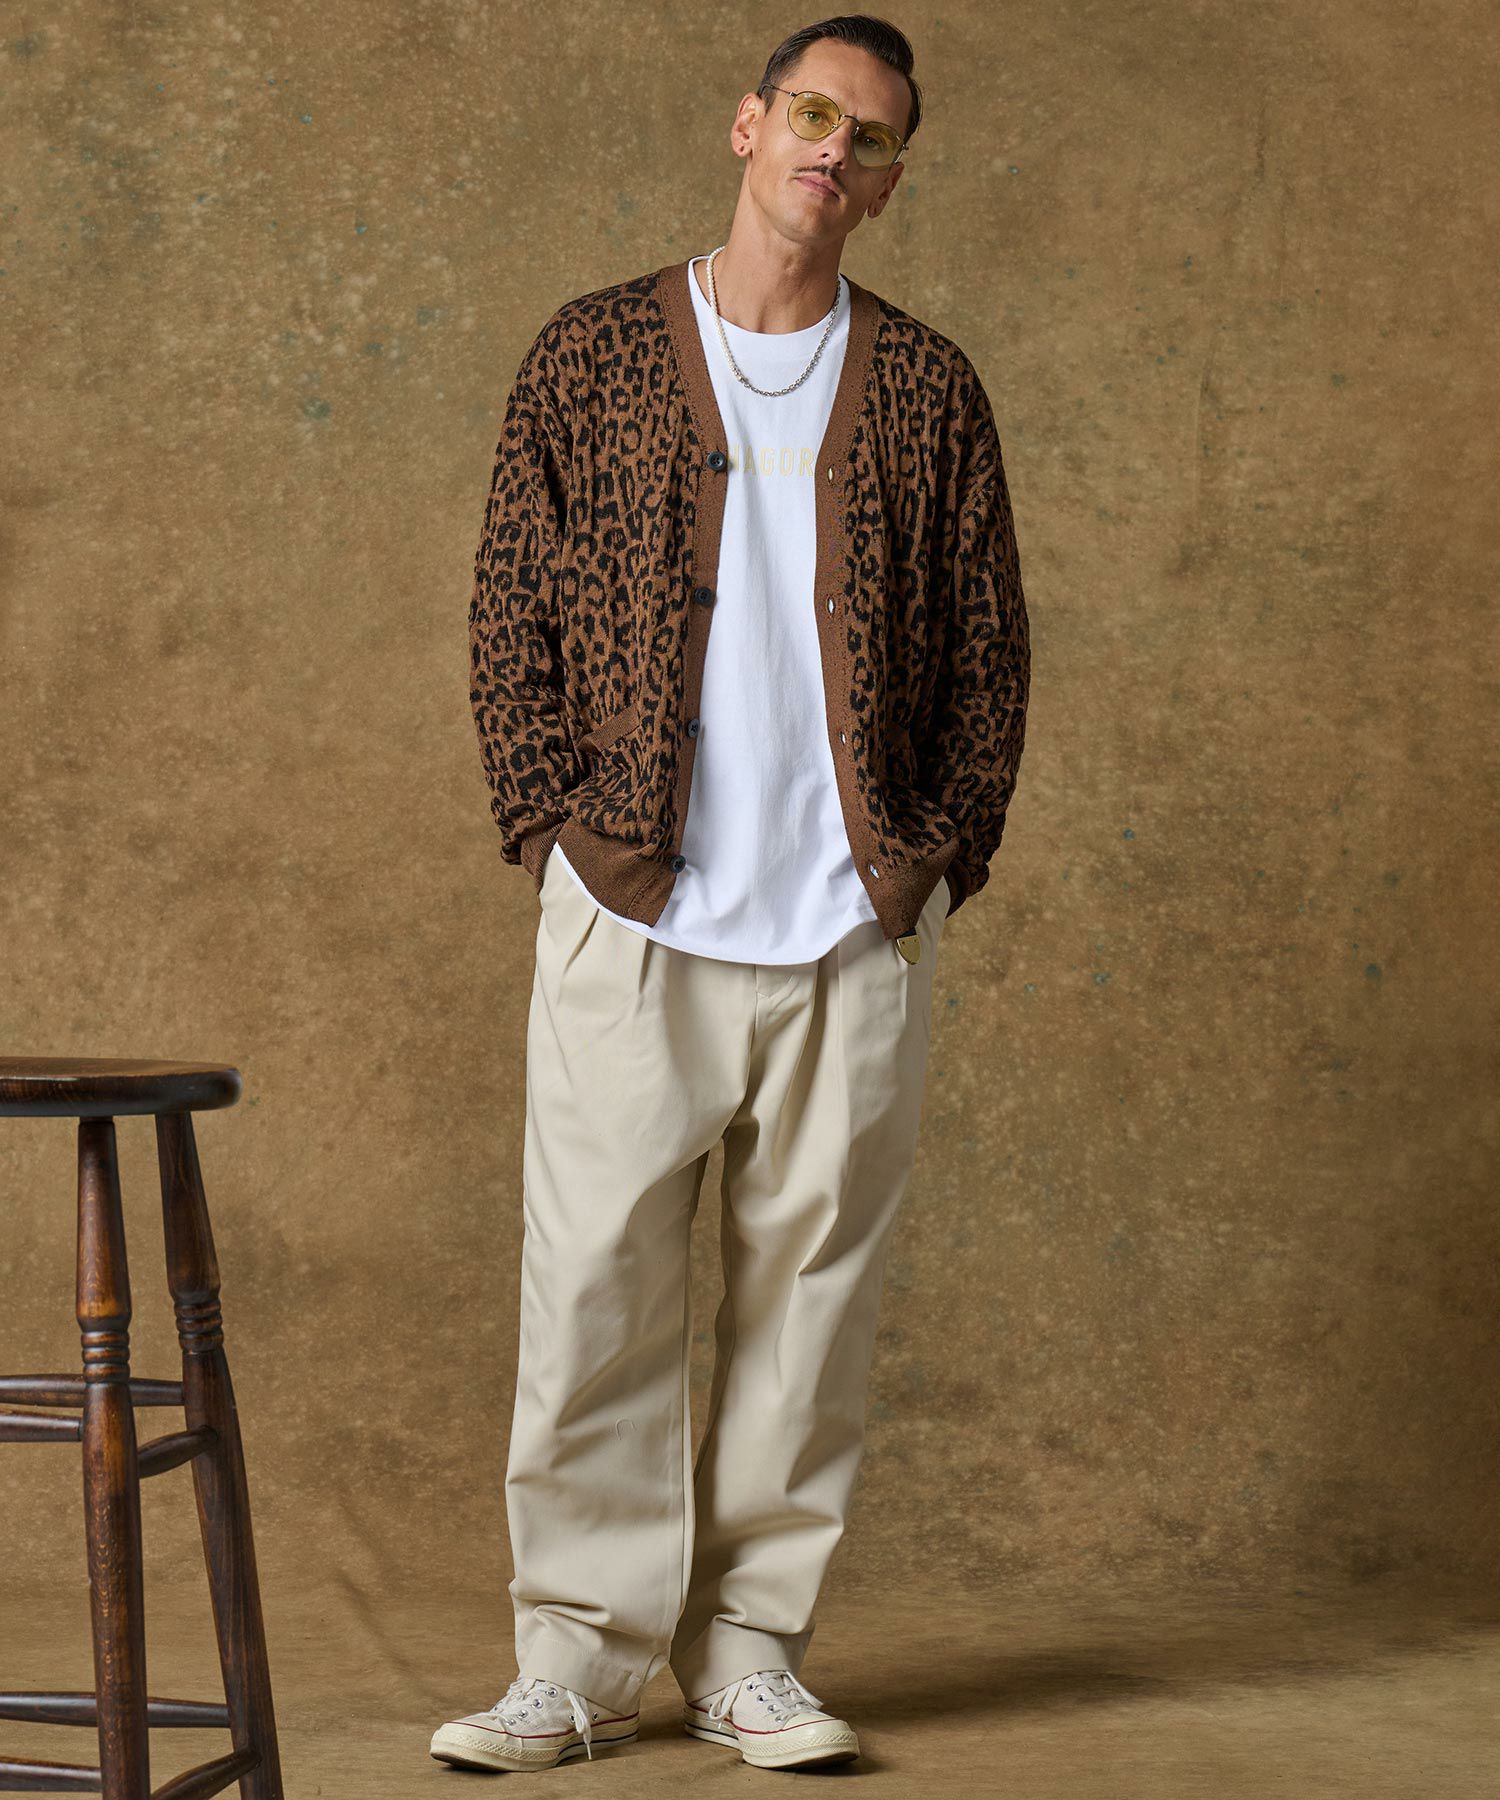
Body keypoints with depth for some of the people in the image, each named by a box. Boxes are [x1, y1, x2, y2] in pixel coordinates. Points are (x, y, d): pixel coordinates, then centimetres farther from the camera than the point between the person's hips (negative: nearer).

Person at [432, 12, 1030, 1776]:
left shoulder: (926, 390, 9)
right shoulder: (592, 356, 6)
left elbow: (987, 644, 11)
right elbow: (511, 615, 5)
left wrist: (943, 851, 1)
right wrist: (556, 824, -4)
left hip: (857, 921, 2)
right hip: (633, 909, -1)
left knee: (814, 1285, 4)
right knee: (594, 1281, -3)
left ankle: (748, 1649, 15)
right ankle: (578, 1657, 8)